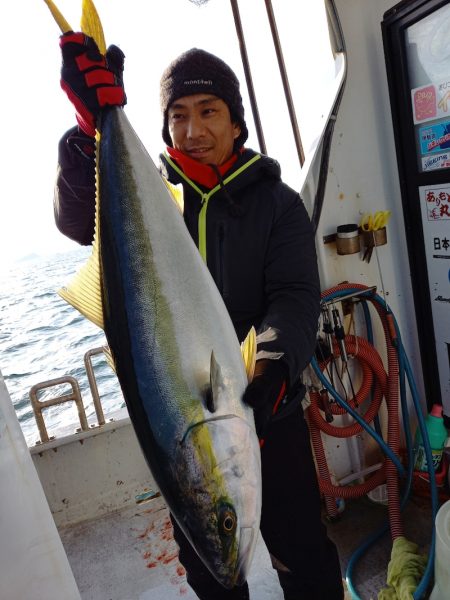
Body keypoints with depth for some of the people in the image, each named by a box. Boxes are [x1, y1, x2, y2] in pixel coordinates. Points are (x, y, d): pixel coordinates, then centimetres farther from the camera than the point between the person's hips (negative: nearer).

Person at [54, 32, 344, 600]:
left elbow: (296, 295, -12)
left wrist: (275, 362, -32)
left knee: (300, 549, 12)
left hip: (268, 406, -1)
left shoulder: (276, 201, -1)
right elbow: (78, 220, -18)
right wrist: (92, 127, -36)